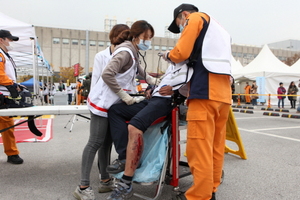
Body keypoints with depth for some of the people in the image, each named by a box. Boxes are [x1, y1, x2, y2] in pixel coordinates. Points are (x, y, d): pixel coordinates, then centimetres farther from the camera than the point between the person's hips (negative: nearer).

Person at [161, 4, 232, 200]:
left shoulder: (195, 18, 7)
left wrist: (169, 55, 14)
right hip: (224, 92, 9)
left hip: (205, 91, -9)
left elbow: (182, 52, -5)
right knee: (216, 147, 11)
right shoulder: (220, 30, 32)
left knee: (199, 149, -9)